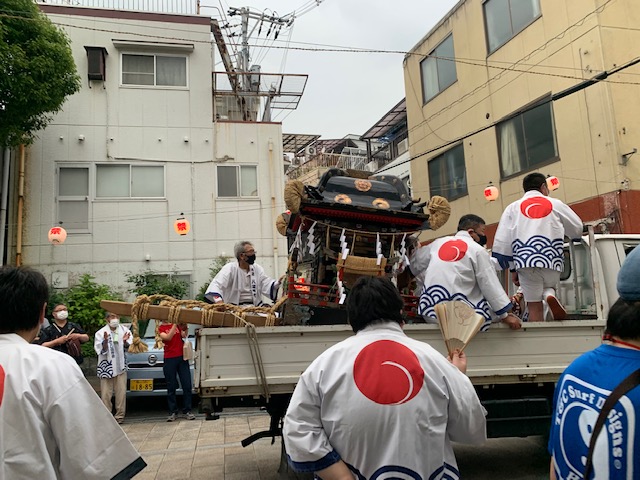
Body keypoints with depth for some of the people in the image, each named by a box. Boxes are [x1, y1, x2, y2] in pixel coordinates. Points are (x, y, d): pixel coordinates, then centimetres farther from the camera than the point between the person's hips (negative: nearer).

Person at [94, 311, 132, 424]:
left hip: (120, 366, 2)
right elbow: (102, 351, -5)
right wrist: (105, 341, -22)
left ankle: (120, 416, 10)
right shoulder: (101, 333, -3)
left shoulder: (124, 330, 4)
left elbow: (127, 348, 7)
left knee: (121, 392, 1)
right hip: (106, 366, -2)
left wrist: (125, 341, -14)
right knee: (106, 394, -2)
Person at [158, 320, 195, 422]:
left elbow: (184, 335, -1)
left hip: (182, 357, 3)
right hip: (169, 359, -2)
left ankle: (187, 411, 7)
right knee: (171, 388, 3)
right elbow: (168, 337, -15)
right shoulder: (160, 328, 3)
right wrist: (175, 325, -21)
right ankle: (173, 412, 11)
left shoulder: (178, 324, 12)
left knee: (187, 386, 0)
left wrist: (184, 326, -15)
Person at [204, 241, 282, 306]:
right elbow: (216, 284, -15)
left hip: (255, 307, 5)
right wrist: (218, 300, -35)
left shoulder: (257, 269, 13)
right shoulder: (230, 268, -2)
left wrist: (278, 283, -18)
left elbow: (267, 285, 5)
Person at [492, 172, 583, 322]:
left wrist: (512, 268, 13)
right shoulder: (555, 204, 14)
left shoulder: (513, 207, 14)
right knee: (549, 286, 25)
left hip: (526, 259, 0)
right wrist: (560, 230, 44)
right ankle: (550, 295, -7)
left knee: (534, 306, 5)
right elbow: (577, 229, 22)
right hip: (552, 259, 1)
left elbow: (502, 242, 7)